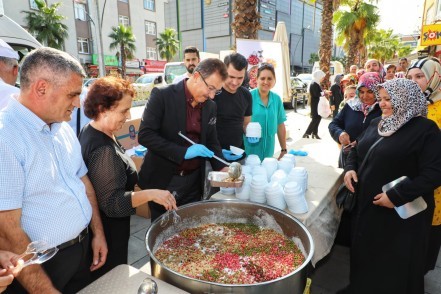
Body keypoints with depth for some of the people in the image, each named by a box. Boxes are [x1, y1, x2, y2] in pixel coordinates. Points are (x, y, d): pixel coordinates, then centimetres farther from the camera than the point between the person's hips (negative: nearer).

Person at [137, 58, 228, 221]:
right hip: (162, 181, -4)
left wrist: (222, 168, -5)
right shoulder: (162, 96, -13)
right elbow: (145, 135, -18)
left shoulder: (210, 106, 3)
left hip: (193, 182, 5)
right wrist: (183, 152, -24)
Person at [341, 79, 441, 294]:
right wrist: (350, 168, -2)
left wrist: (397, 196, -24)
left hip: (401, 214, -6)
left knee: (395, 266, 11)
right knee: (366, 255, 21)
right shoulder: (376, 124, 8)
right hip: (367, 206, 7)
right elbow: (357, 150, 18)